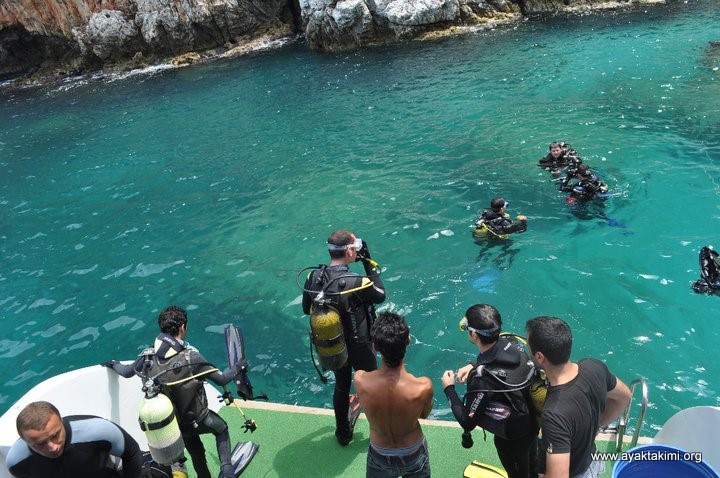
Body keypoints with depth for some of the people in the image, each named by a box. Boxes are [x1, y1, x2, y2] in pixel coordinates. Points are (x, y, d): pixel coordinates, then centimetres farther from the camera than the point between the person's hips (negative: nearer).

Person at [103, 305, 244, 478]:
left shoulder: (147, 356, -16)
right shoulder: (191, 357, -31)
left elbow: (126, 372, 5)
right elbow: (221, 379, -21)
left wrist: (113, 363, 27)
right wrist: (238, 367, -2)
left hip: (170, 423, 4)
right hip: (197, 420, -4)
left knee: (196, 453, 27)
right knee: (221, 429, 26)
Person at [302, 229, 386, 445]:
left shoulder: (313, 278, -16)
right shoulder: (356, 283, -32)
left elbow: (306, 309, 0)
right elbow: (380, 295, -11)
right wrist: (369, 263, -11)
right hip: (359, 347, -5)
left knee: (341, 386, 27)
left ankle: (343, 433, 47)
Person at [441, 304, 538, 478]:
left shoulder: (483, 379, -40)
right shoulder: (512, 342, -23)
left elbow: (467, 422, -25)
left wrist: (449, 389, -15)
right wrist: (473, 365, -7)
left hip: (513, 439, -6)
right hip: (533, 422, 6)